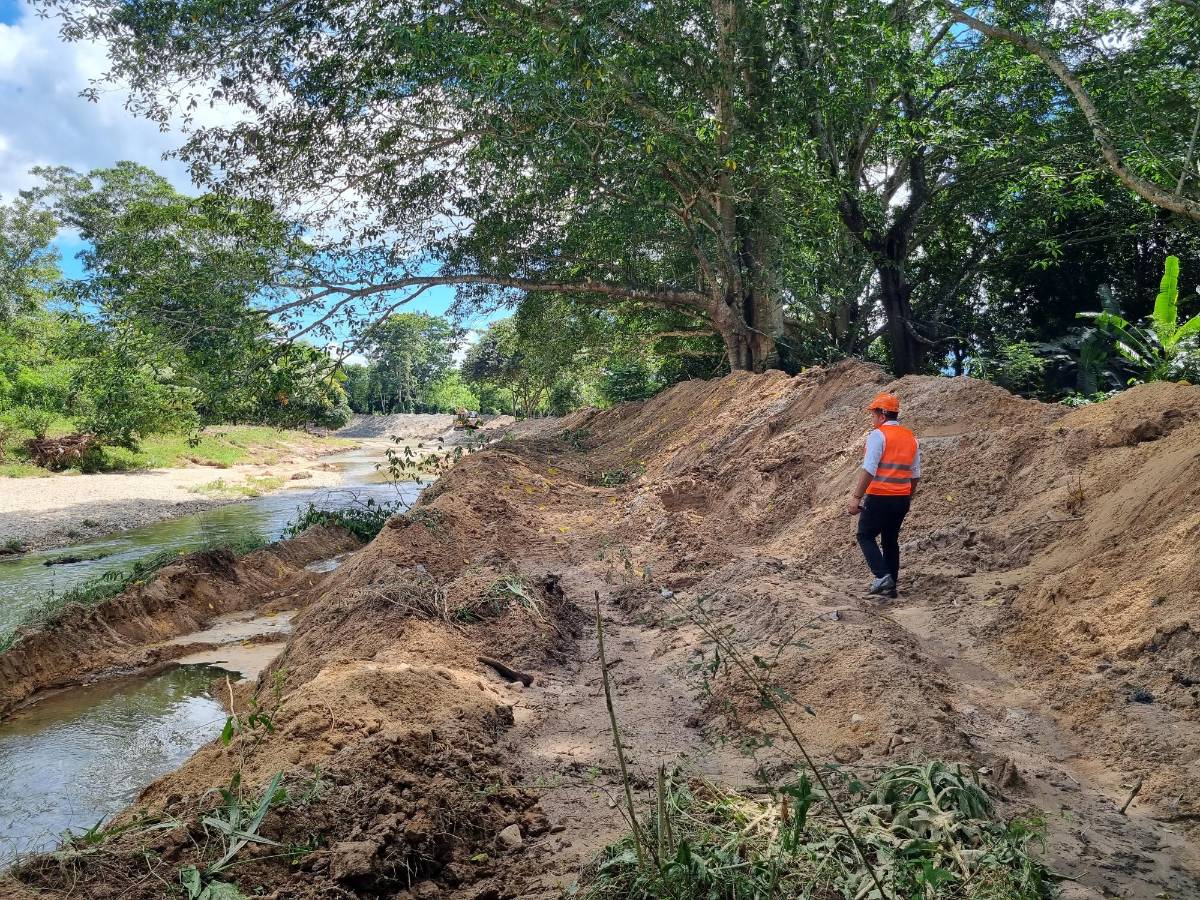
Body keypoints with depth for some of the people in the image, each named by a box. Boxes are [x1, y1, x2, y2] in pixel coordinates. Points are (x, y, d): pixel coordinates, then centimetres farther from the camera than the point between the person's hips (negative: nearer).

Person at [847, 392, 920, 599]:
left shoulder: (878, 435, -11)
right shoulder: (911, 438, 12)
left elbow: (868, 470, -19)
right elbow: (915, 475, 15)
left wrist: (856, 497, -18)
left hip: (879, 497, -7)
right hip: (902, 498, 7)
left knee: (866, 536, 6)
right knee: (891, 540, 15)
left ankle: (882, 576, -9)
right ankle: (891, 586, 18)